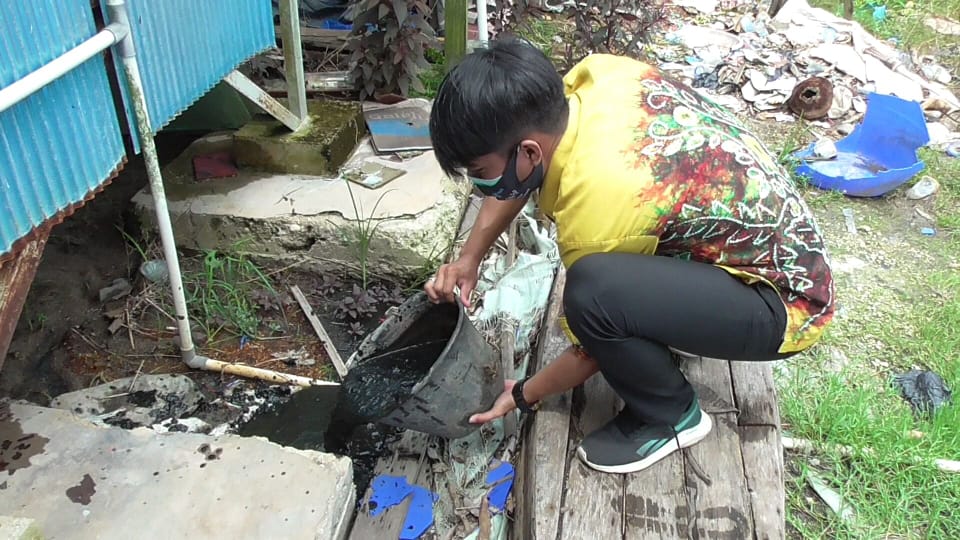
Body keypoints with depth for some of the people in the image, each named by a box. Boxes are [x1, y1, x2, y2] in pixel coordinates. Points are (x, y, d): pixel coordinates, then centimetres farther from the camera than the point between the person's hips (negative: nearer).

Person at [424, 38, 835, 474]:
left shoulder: (594, 214, -31)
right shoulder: (600, 73, -13)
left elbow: (592, 352, -12)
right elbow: (520, 171, 6)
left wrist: (522, 396, 4)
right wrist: (469, 259, 2)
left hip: (786, 304, -8)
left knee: (594, 290, -31)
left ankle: (671, 415, -2)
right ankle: (658, 327, 17)